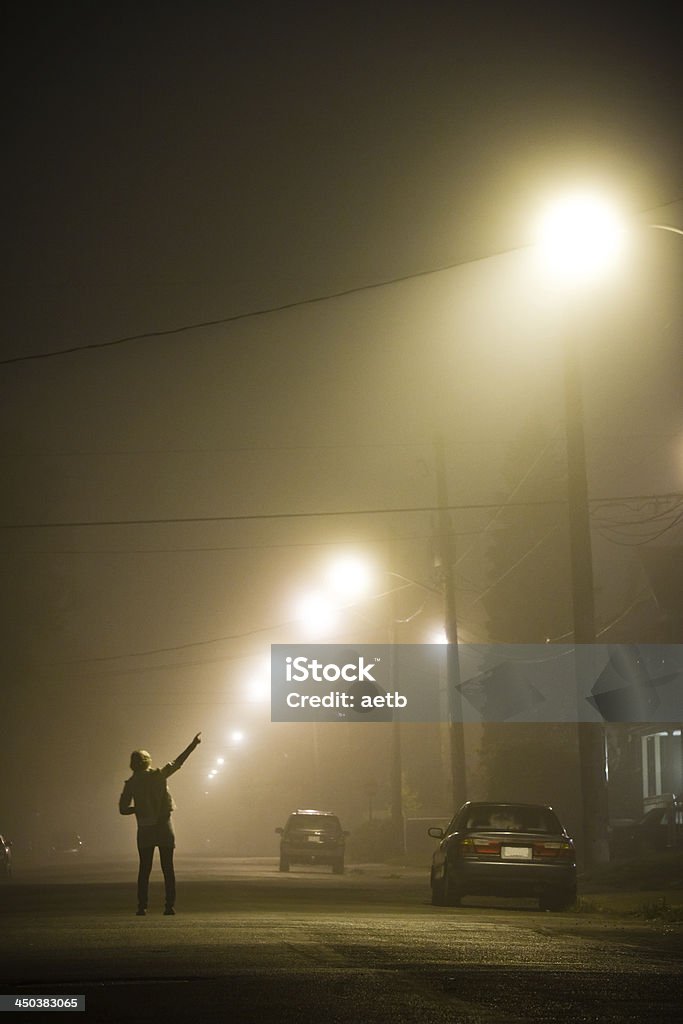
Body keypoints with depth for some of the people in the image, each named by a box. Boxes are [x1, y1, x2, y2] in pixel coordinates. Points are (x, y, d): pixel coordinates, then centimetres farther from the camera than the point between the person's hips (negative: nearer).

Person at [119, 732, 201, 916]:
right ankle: (170, 905, -2)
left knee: (144, 869, 6)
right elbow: (178, 762, 8)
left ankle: (142, 906, -2)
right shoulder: (158, 775, -1)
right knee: (168, 868, 3)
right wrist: (193, 744, 17)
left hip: (145, 830, 0)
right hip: (164, 827, 0)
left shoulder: (131, 784, -1)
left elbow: (123, 809, -1)